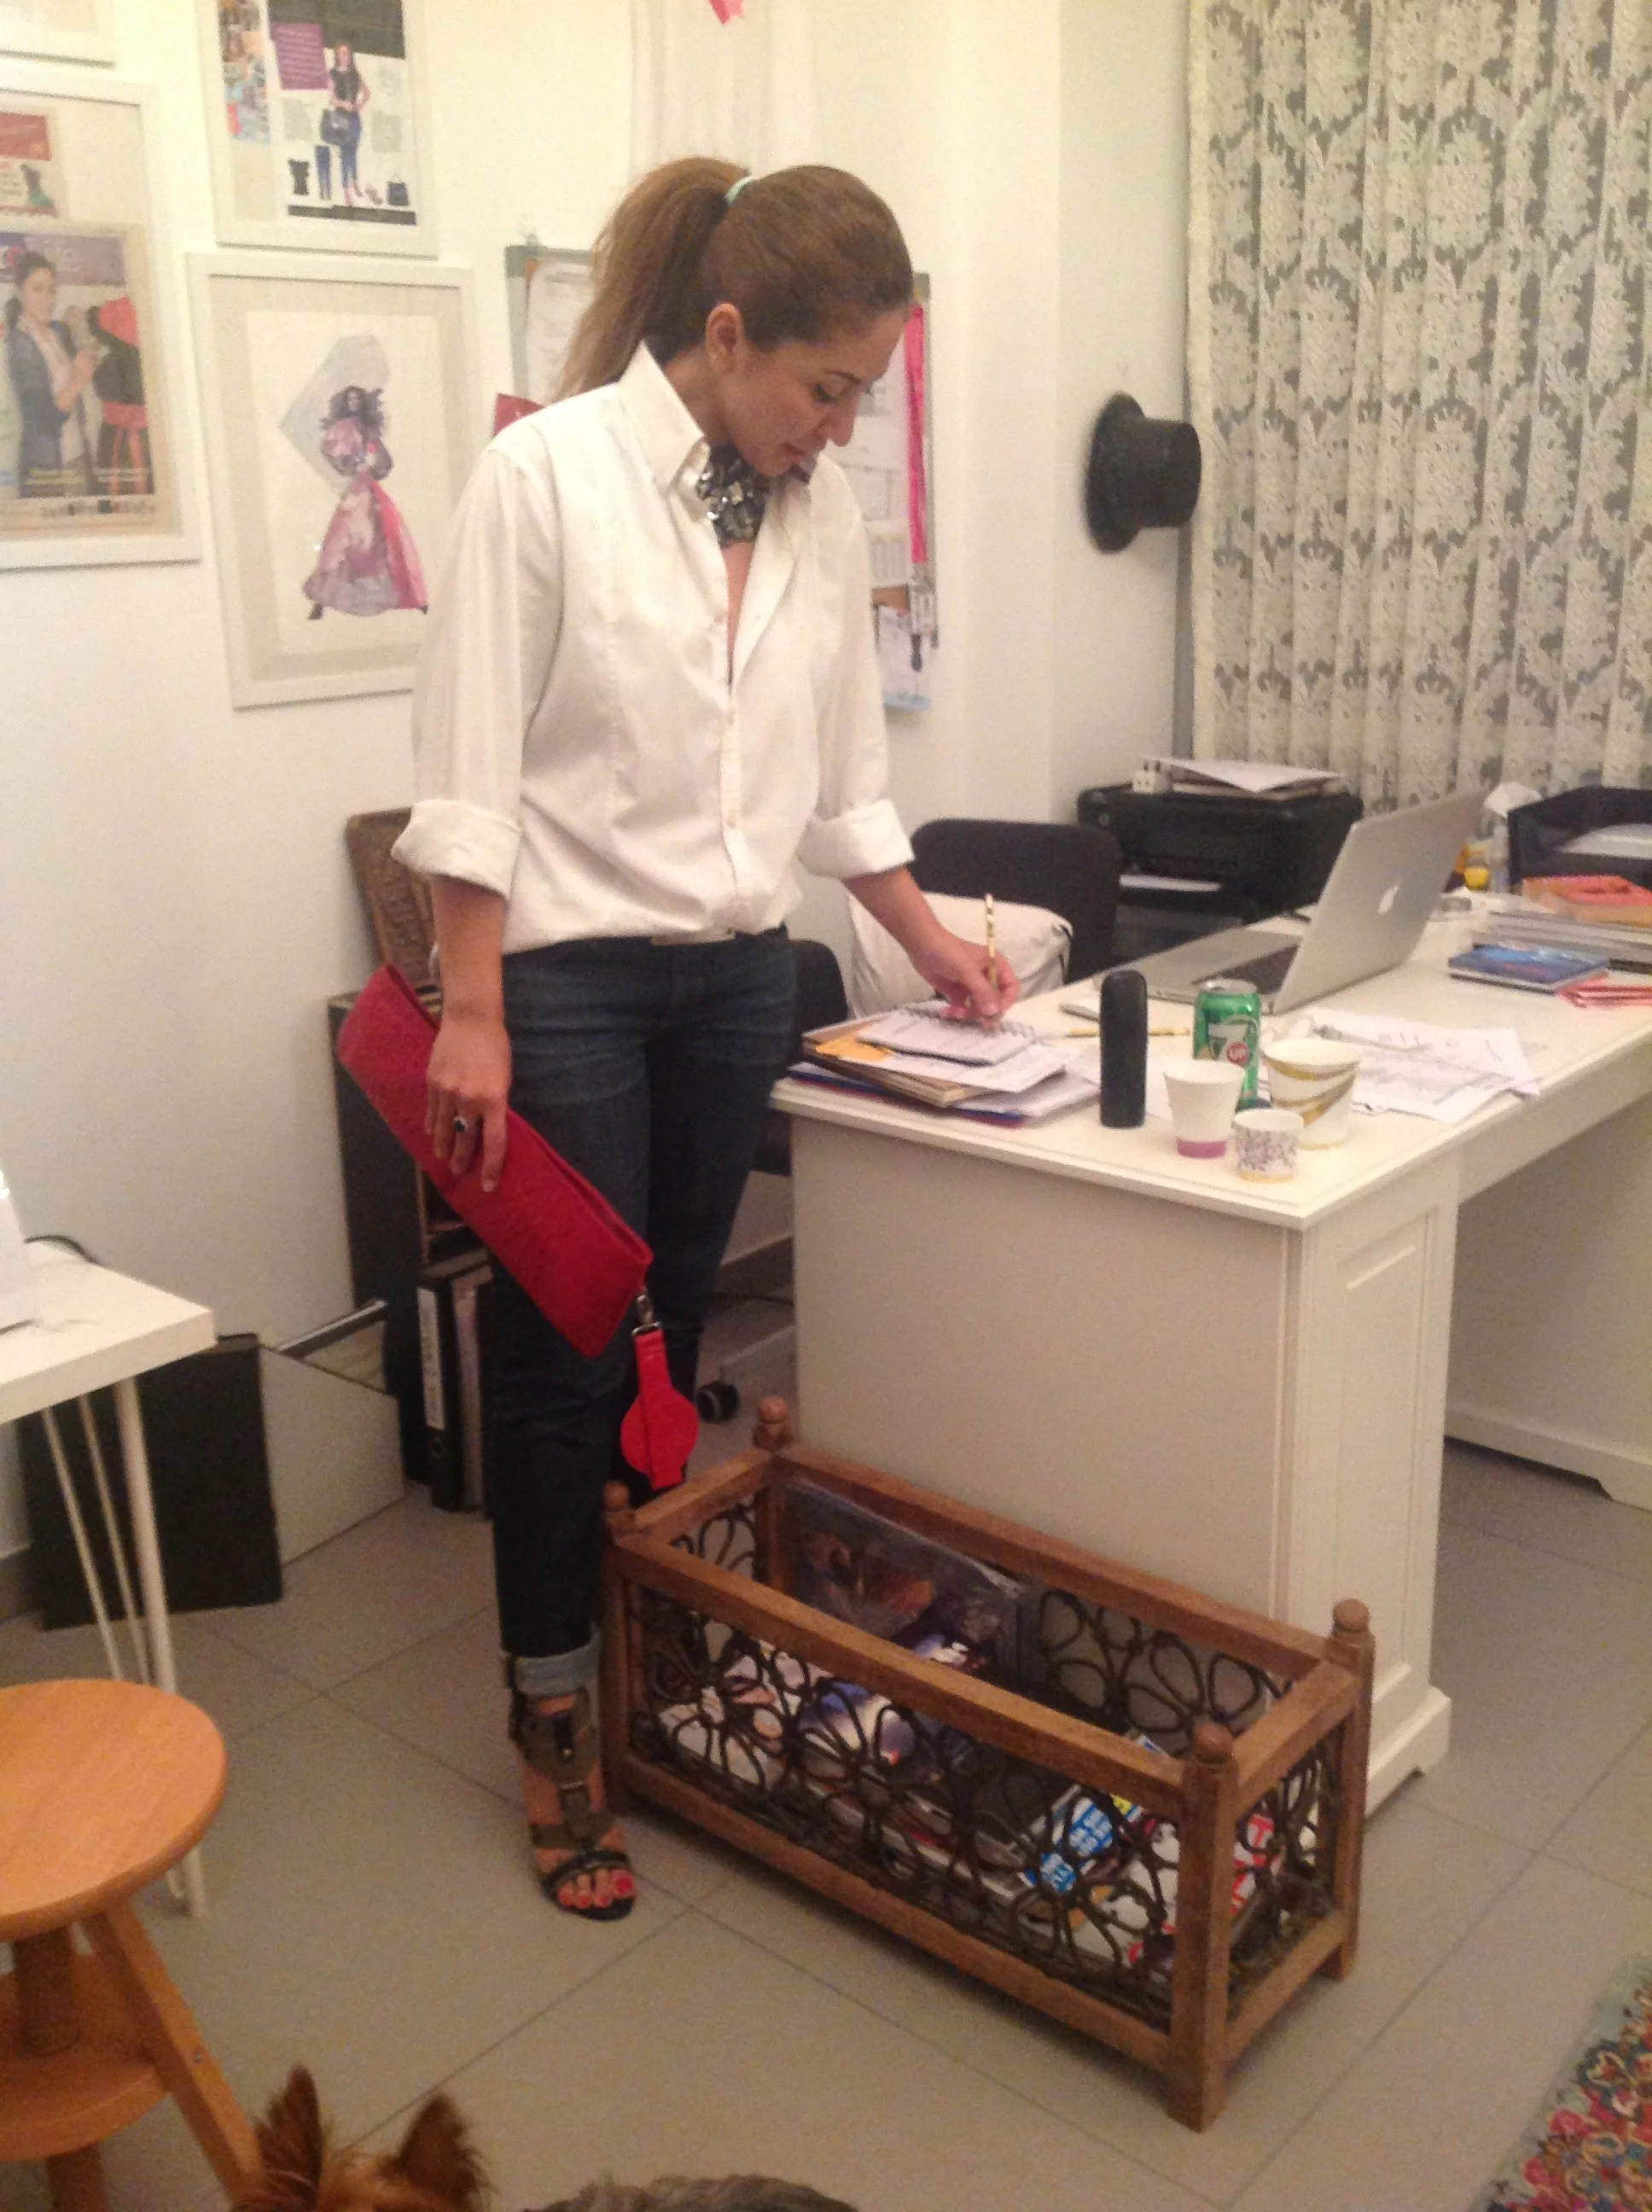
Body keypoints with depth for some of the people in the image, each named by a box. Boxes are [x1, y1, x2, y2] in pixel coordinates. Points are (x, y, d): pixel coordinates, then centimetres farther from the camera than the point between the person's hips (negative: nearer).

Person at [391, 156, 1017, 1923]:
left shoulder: (820, 510, 6)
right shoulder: (547, 473, -11)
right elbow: (468, 770, -13)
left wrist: (929, 943, 11)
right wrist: (472, 1015, -15)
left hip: (739, 978, 5)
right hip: (568, 978, -5)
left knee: (673, 1338, 13)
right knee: (565, 1354, 2)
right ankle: (556, 1727, 18)